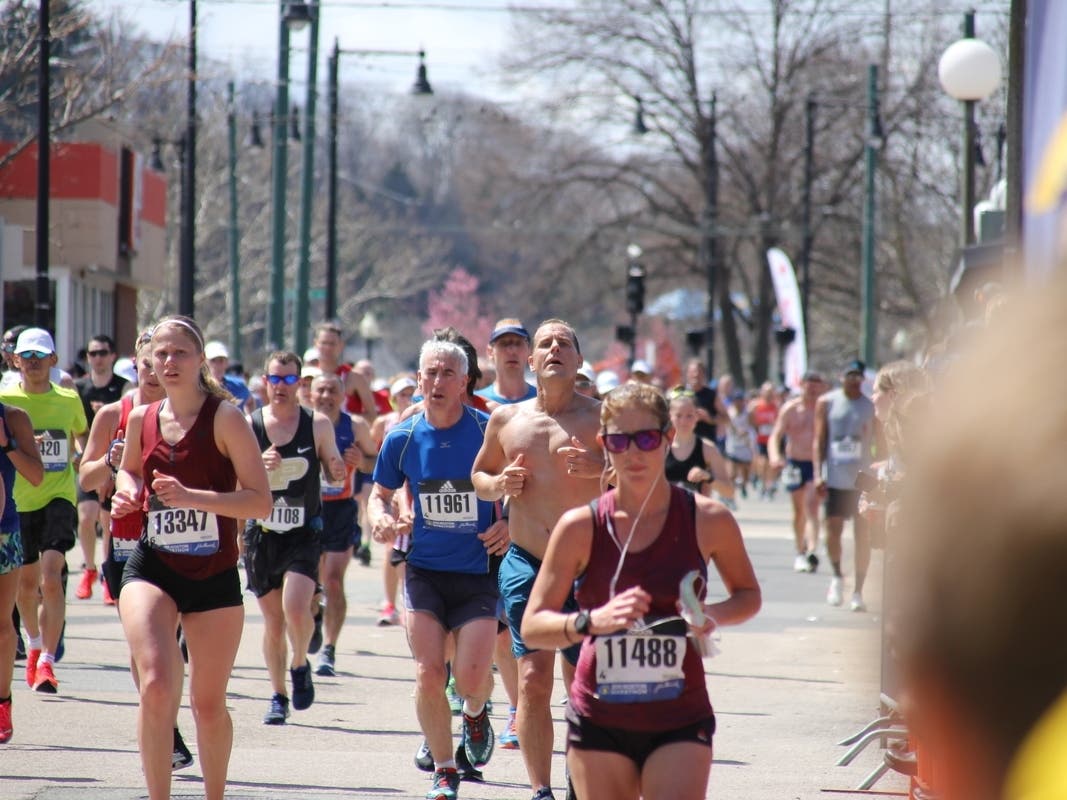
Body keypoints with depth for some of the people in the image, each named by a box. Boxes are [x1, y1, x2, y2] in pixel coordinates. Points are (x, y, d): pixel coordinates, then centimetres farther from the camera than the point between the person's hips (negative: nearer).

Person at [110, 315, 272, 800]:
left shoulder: (225, 418, -9)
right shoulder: (140, 420, 4)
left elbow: (261, 502, -14)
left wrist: (192, 496, -25)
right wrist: (126, 492, 3)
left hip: (214, 575, -2)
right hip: (152, 568, 2)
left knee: (208, 702, 9)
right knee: (156, 683, -20)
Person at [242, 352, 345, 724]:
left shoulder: (318, 425, -1)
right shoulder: (249, 426, 0)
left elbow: (335, 475, 7)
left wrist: (338, 471, -16)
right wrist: (259, 464, -22)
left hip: (304, 533, -1)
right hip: (262, 534, 1)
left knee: (296, 608, -19)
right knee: (273, 620, 6)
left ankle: (300, 666, 10)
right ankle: (278, 697, 21)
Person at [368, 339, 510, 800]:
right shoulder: (403, 438, 0)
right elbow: (380, 494, 14)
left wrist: (510, 525, -12)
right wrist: (382, 520, -8)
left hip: (478, 572, -2)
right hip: (424, 571, 2)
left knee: (471, 678, -11)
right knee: (428, 676, -7)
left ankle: (475, 712, 28)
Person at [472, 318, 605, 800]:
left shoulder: (599, 417, 0)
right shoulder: (506, 420, 9)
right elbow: (479, 474, 22)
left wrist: (600, 467, -23)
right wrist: (498, 484, 0)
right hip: (526, 564, 2)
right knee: (532, 679, -7)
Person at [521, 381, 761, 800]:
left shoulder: (707, 520, -3)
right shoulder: (581, 527, -4)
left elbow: (748, 595, 14)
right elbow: (532, 626, -5)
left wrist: (714, 614, -9)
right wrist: (593, 620, -25)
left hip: (679, 722, -1)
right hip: (599, 720, 1)